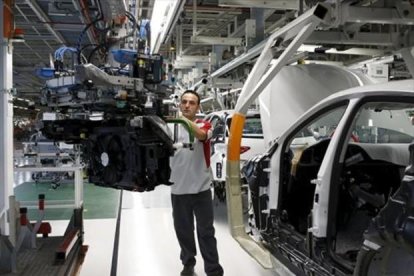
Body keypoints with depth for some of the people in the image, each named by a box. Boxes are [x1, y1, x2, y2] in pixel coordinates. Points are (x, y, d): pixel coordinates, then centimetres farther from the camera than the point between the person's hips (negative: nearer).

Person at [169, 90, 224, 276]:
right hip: (178, 189, 2)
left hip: (201, 188, -2)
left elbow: (202, 135, -28)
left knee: (206, 231, 5)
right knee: (183, 230, 15)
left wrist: (185, 120, -44)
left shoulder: (204, 125, -2)